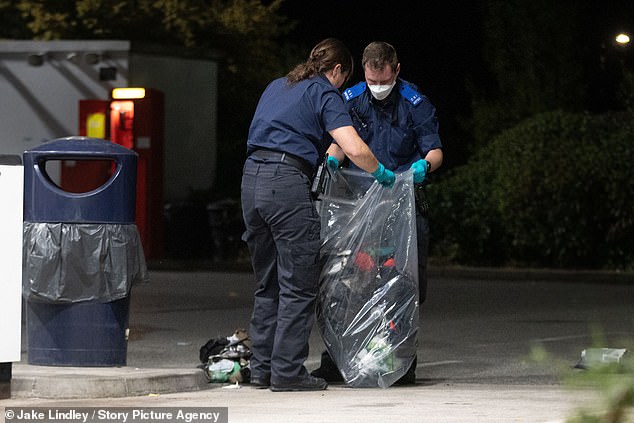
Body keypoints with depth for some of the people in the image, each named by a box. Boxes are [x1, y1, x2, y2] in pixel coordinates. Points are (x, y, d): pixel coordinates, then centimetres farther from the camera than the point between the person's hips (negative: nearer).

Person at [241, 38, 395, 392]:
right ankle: (288, 372, -5)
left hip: (252, 177, 8)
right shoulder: (326, 94, 1)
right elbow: (356, 150, -10)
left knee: (268, 284, 15)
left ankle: (263, 368, 15)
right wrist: (381, 173, 8)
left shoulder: (277, 87, 24)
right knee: (299, 286, -2)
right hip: (287, 182, -8)